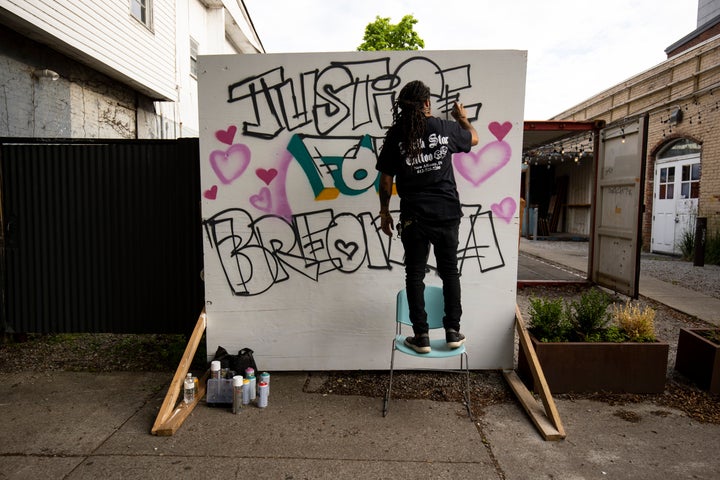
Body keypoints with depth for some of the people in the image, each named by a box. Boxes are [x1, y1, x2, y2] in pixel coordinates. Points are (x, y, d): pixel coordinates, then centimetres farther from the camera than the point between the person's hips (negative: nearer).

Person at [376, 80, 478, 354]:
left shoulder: (395, 135, -3)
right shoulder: (446, 129, 1)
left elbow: (386, 180, -2)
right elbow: (474, 138, 22)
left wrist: (384, 212, 10)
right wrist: (462, 118, 41)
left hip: (414, 216, -1)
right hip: (447, 212, 2)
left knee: (415, 275, 9)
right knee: (449, 271, 15)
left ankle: (421, 336, 13)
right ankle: (453, 331, 21)